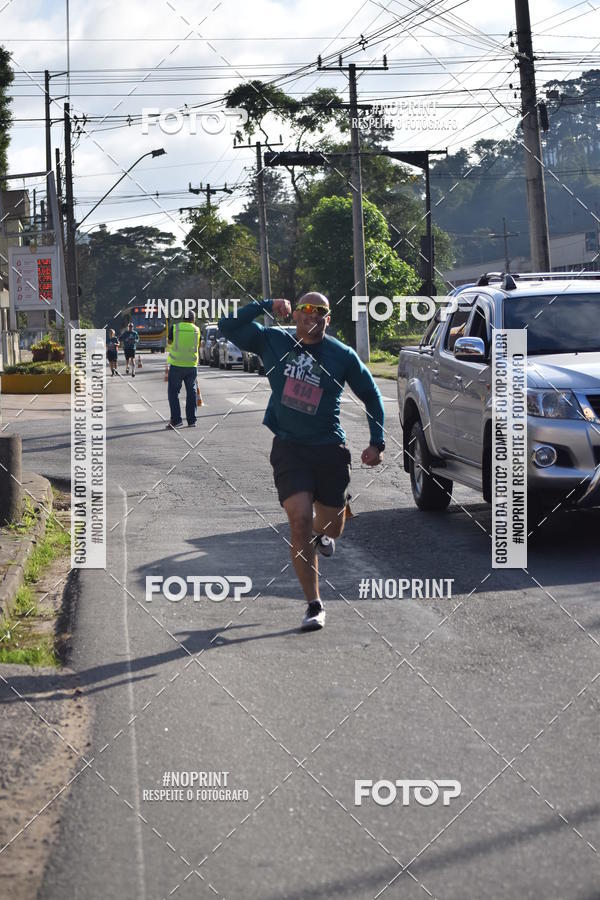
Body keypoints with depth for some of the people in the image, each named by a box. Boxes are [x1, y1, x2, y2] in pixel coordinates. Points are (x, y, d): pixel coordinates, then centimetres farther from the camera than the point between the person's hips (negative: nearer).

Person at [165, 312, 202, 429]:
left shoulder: (174, 328, -3)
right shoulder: (196, 330, 3)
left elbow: (169, 344, 3)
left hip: (176, 365, -2)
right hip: (192, 365, 2)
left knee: (173, 392, 4)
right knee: (191, 392, 11)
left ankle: (176, 419, -5)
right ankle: (191, 420, 10)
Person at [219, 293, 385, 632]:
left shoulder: (342, 355, -1)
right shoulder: (274, 342, 1)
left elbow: (371, 395, 9)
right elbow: (228, 325, 0)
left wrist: (377, 442, 2)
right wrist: (265, 305, -10)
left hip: (330, 449, 1)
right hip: (289, 448, -1)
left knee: (332, 524, 12)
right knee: (300, 520, -15)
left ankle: (321, 534, 53)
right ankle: (314, 605, -8)